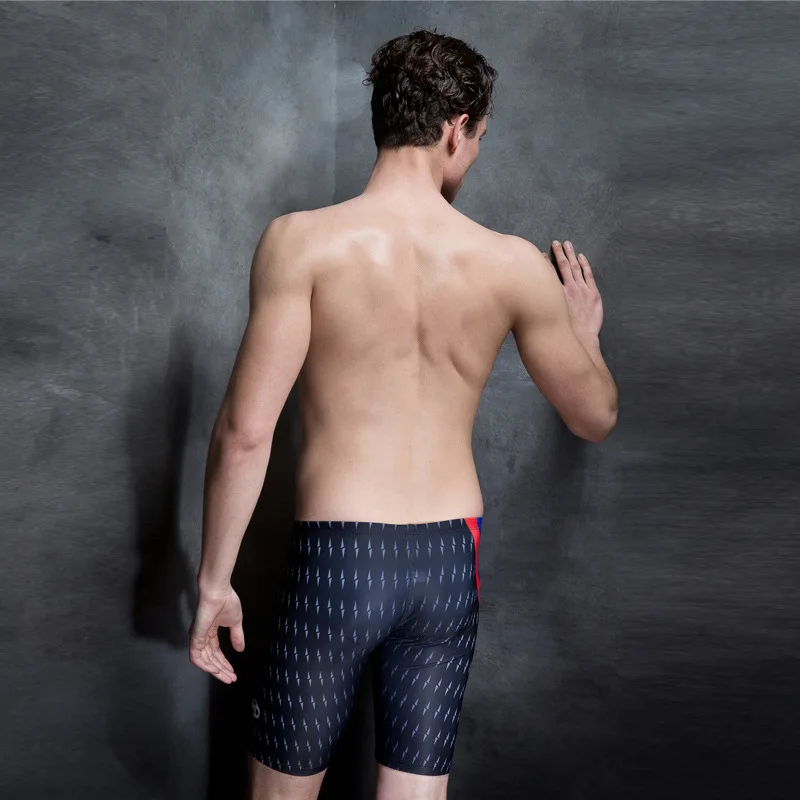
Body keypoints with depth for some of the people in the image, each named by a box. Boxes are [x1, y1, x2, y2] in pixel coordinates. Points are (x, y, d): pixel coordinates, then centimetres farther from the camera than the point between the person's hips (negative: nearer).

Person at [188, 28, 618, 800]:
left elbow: (245, 431, -16)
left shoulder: (303, 241, -12)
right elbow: (596, 418, 8)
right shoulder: (514, 265, -4)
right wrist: (584, 331, 28)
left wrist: (213, 579, -4)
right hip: (450, 563, 3)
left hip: (335, 560, -2)